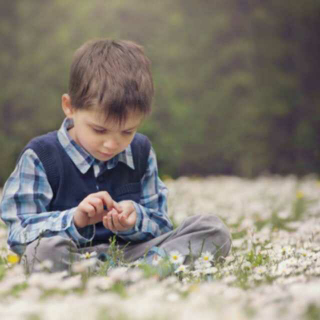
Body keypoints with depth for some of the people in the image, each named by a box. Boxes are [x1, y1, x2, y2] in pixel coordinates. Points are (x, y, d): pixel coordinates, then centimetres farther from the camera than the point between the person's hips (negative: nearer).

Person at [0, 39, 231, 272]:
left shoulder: (141, 151, 8)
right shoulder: (40, 156, -6)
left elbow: (160, 226, 9)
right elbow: (19, 234, -9)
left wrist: (136, 220, -16)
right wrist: (74, 220, -26)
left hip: (132, 252, 4)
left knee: (214, 229, -10)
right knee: (46, 249, -40)